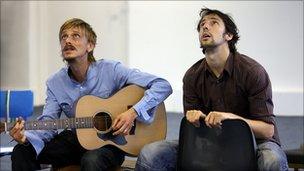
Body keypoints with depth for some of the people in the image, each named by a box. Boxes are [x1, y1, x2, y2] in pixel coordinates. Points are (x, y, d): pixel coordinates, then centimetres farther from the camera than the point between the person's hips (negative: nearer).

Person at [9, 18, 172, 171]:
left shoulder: (111, 70, -14)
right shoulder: (54, 83, -1)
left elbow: (163, 86, -17)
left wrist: (133, 112, -29)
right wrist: (26, 137, -28)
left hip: (111, 142, -4)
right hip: (75, 139, 4)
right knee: (21, 152, -14)